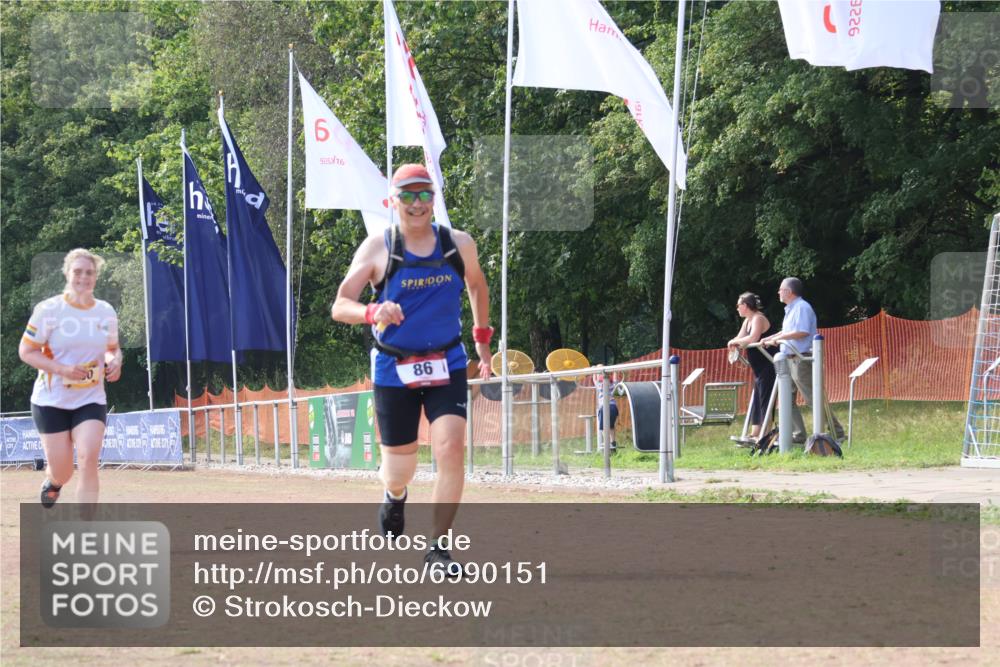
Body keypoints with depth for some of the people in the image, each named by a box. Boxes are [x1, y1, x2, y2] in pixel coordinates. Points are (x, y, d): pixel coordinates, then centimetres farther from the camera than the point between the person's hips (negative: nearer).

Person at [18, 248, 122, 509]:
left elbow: (113, 348, 19)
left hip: (91, 400, 2)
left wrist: (115, 361, -6)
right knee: (62, 472, 1)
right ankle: (51, 482, 42)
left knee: (89, 459, -19)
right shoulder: (49, 309, -9)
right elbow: (25, 351, -8)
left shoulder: (106, 312, 3)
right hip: (51, 402, -2)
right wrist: (63, 369, -22)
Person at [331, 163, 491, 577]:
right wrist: (373, 312, -33)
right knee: (400, 471, 5)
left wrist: (482, 339, 19)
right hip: (395, 369, -1)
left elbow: (477, 285, 21)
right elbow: (339, 307, -12)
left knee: (451, 449, -18)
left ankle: (438, 548, -7)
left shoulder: (459, 245, 0)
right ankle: (394, 498, 45)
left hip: (447, 365, 1)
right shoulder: (377, 249, -8)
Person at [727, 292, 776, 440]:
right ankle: (754, 436, 16)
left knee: (764, 402, -11)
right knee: (756, 403, 12)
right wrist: (735, 344, -8)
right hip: (759, 369, 10)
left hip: (768, 366, -10)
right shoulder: (747, 321, 15)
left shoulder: (758, 319, -16)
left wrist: (736, 341, -18)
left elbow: (752, 338, -32)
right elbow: (741, 339, 15)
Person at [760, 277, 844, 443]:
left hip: (802, 359, -11)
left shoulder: (802, 307, -13)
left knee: (814, 399, -9)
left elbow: (802, 332, -24)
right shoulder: (790, 309, 18)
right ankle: (798, 435, 9)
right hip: (791, 360, 11)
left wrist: (779, 338, -19)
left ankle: (836, 432, -5)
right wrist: (769, 339, 19)